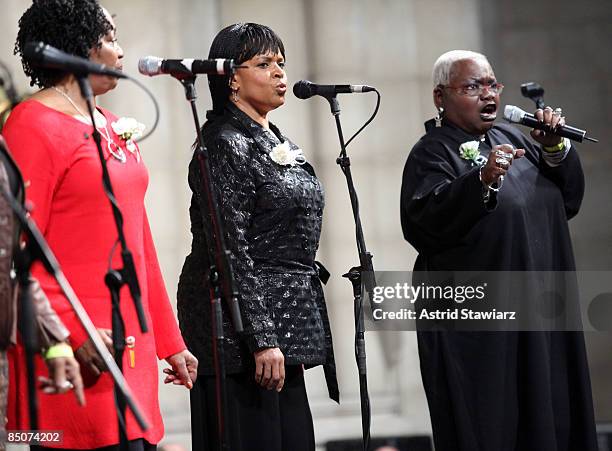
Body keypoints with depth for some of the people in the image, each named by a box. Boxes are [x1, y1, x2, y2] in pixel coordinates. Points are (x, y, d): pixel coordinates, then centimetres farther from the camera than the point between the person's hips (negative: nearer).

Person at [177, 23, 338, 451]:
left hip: (290, 318, 9)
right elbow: (230, 251, -18)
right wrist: (261, 340, -21)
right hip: (241, 324, -9)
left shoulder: (279, 142, 16)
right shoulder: (224, 143, -12)